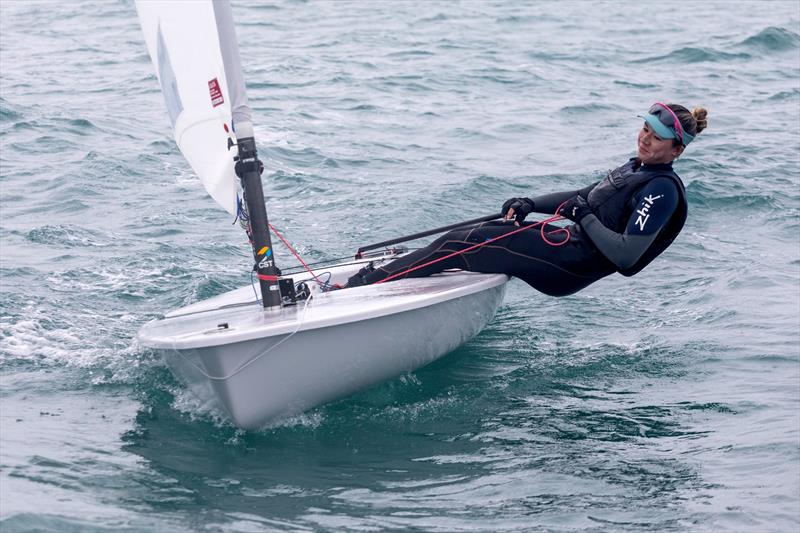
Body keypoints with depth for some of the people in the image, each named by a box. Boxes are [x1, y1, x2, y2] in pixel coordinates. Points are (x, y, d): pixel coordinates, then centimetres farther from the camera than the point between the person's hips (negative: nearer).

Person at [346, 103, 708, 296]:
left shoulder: (662, 190, -15)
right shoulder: (635, 169, 15)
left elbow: (627, 259, -25)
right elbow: (585, 197, 26)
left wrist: (585, 218, -16)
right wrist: (530, 205, 12)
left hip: (568, 266, -10)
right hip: (568, 243, 10)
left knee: (456, 246, -12)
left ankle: (363, 286, -9)